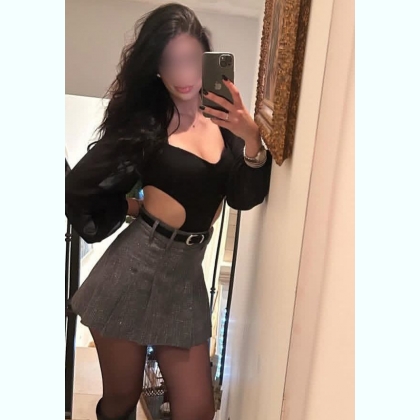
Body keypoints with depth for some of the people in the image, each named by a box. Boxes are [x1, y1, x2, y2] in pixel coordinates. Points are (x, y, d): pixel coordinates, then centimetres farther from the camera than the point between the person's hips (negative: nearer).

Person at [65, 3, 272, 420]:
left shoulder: (221, 118, 4)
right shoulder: (144, 119, -6)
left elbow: (245, 198, -5)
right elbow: (79, 188, -1)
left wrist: (252, 140, -21)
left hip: (187, 275, 3)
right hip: (135, 266, -3)